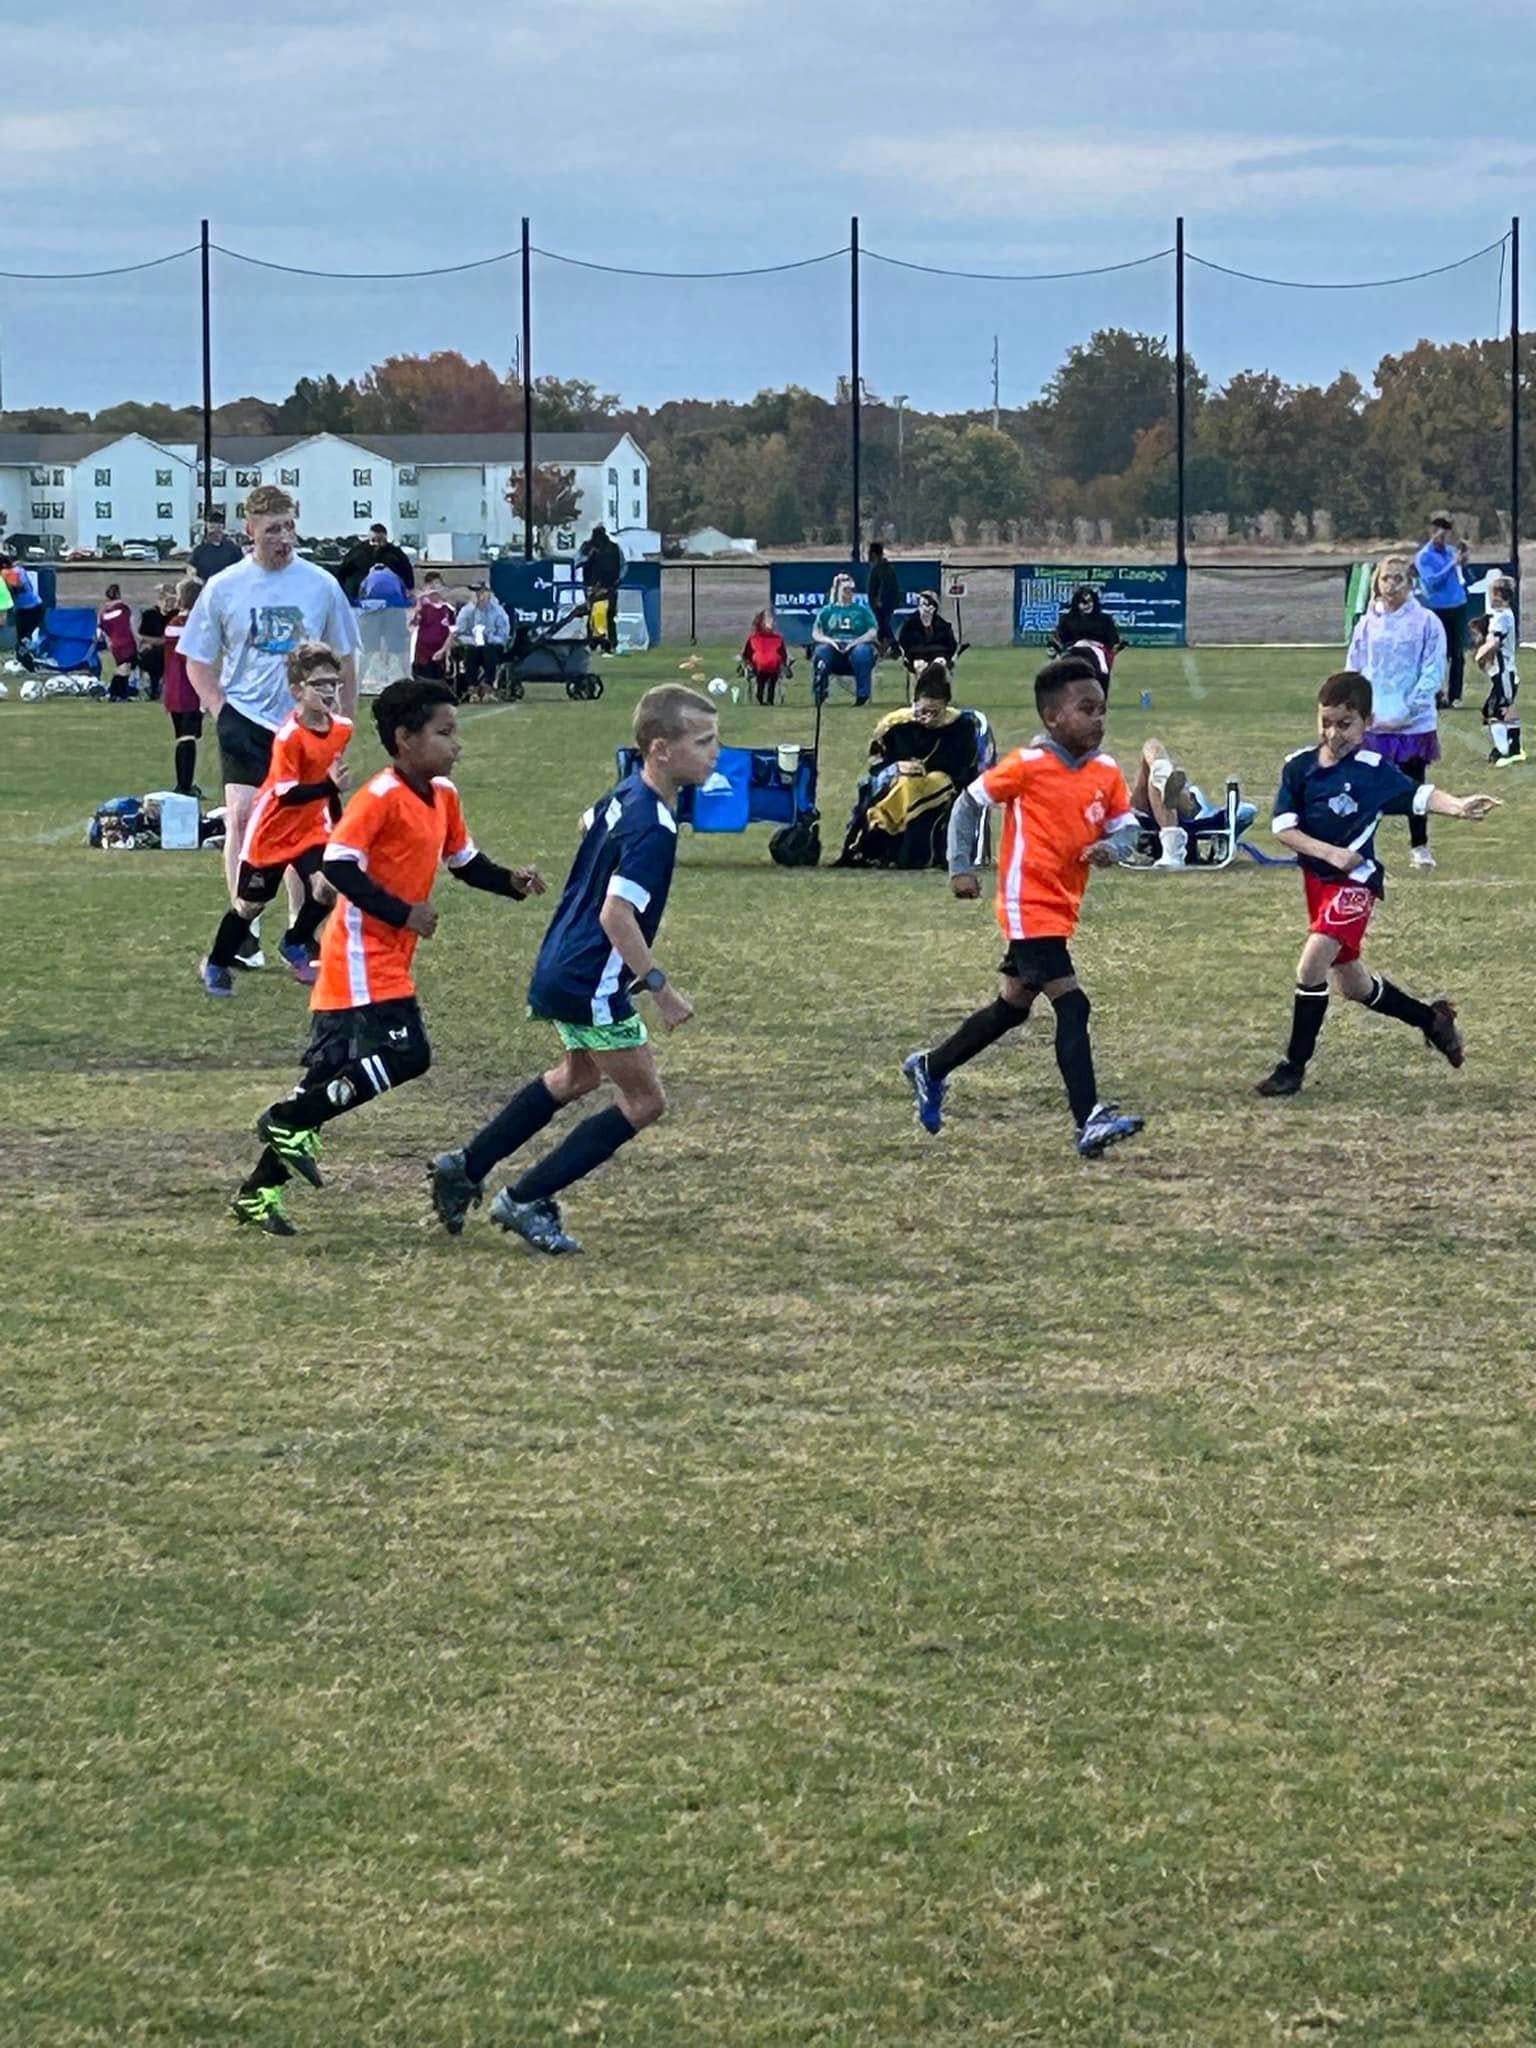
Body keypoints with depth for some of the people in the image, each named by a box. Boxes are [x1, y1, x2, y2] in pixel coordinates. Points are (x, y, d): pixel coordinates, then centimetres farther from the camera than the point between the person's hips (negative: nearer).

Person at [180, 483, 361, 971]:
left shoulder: (321, 585, 1)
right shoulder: (223, 588, -2)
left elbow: (345, 660, 10)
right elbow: (198, 662, 5)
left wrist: (346, 724, 7)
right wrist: (220, 709, -9)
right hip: (246, 720, -2)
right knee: (242, 816, -15)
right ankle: (245, 933, -7)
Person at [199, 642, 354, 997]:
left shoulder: (341, 728, -5)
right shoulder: (289, 736, -27)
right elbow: (287, 794, -32)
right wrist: (328, 787, -44)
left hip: (311, 826, 5)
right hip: (273, 828, -5)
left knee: (327, 885, -17)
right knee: (249, 903, 7)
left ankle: (296, 945, 11)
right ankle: (216, 965, 29)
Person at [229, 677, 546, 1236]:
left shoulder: (444, 796, 10)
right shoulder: (380, 798, -17)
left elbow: (465, 862, 23)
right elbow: (337, 865, -22)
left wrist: (511, 881, 5)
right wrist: (402, 913, -22)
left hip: (389, 957, 9)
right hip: (363, 955, -9)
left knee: (332, 1072, 9)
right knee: (406, 1054, -17)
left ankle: (260, 1191, 15)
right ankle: (290, 1122, -6)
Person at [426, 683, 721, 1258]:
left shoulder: (623, 796, 3)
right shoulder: (652, 828, -25)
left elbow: (588, 827, 24)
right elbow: (617, 915, -30)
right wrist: (659, 986, -27)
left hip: (561, 968, 10)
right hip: (592, 984, -10)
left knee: (579, 1075, 31)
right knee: (644, 1101, 1)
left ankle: (464, 1169, 36)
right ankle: (526, 1201, 3)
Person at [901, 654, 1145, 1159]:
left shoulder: (1106, 771, 3)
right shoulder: (1029, 766, -14)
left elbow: (1126, 824, 10)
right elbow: (970, 802, -4)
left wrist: (1112, 847, -13)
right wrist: (961, 867, -8)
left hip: (1061, 909, 8)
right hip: (1029, 906, -8)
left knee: (1012, 1007, 20)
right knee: (1072, 1005, -16)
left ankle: (930, 1069, 38)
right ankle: (1090, 1123, -20)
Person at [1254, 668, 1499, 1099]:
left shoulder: (1374, 770, -11)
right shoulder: (1299, 766, -3)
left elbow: (1418, 795, -17)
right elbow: (1282, 826, -6)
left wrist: (1458, 806, -36)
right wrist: (1328, 852, -19)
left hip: (1354, 881, -6)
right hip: (1317, 879, 6)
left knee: (1312, 964, -22)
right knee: (1352, 986, 18)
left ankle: (1294, 1066, -12)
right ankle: (1432, 1018, 40)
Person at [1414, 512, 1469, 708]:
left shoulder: (1452, 551, 11)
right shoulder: (1424, 556, -4)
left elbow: (1465, 579, 15)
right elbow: (1431, 581, -16)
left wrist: (1463, 563, -4)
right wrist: (1453, 564, -18)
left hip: (1459, 607, 5)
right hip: (1439, 610, -5)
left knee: (1458, 655, 4)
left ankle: (1454, 696, 9)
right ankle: (1437, 697, -3)